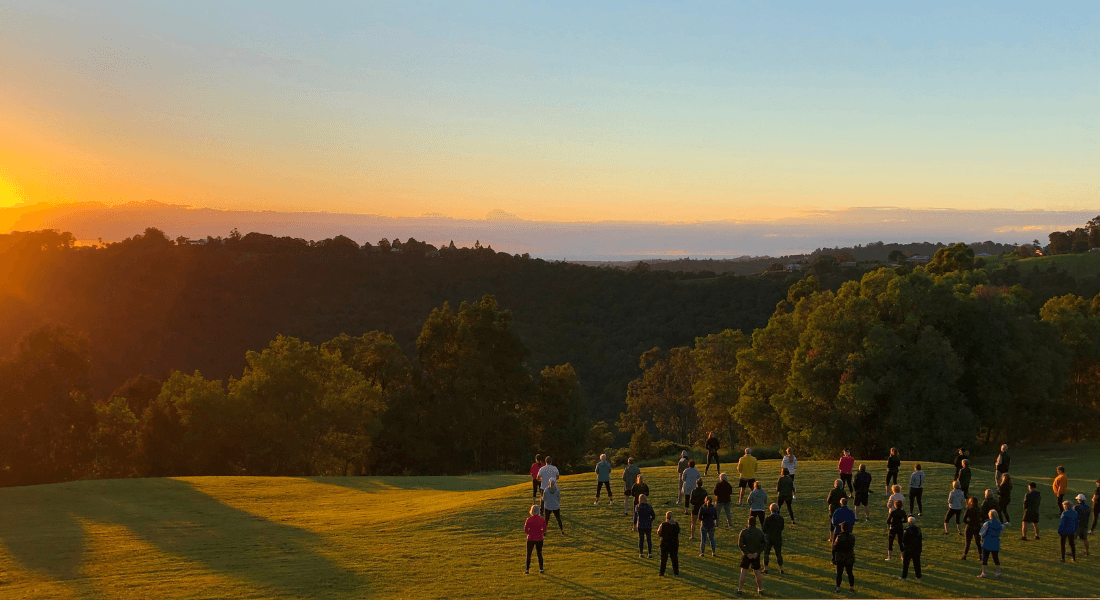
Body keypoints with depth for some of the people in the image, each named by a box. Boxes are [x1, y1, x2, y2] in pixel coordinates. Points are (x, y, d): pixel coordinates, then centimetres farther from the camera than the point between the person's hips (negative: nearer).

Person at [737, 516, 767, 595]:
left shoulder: (744, 532, -10)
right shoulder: (760, 532, -2)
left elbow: (740, 544, -18)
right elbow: (765, 543, -11)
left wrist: (747, 553, -16)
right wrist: (758, 552, -14)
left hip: (746, 556, -2)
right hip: (756, 556, 2)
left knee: (743, 573, 3)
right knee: (757, 573, 16)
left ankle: (739, 589, -1)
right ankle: (760, 589, 24)